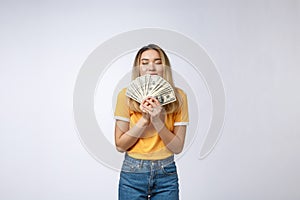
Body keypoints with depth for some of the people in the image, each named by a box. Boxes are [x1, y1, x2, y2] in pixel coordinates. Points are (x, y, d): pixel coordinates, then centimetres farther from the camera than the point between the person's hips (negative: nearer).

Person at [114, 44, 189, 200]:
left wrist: (157, 120, -19)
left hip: (167, 175, 1)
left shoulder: (178, 96, -5)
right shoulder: (127, 95, -7)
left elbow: (177, 147, -6)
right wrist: (144, 119, -17)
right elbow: (120, 145, -6)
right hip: (132, 173, 0)